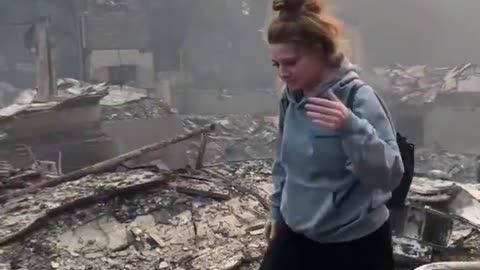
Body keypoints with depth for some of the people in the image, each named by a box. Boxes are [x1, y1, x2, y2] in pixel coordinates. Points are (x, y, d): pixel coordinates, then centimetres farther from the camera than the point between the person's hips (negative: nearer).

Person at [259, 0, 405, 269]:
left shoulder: (359, 99, -20)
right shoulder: (291, 98, -2)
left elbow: (389, 176, -27)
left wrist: (352, 127, -41)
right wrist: (278, 211, 19)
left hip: (355, 243, -5)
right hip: (297, 234, 6)